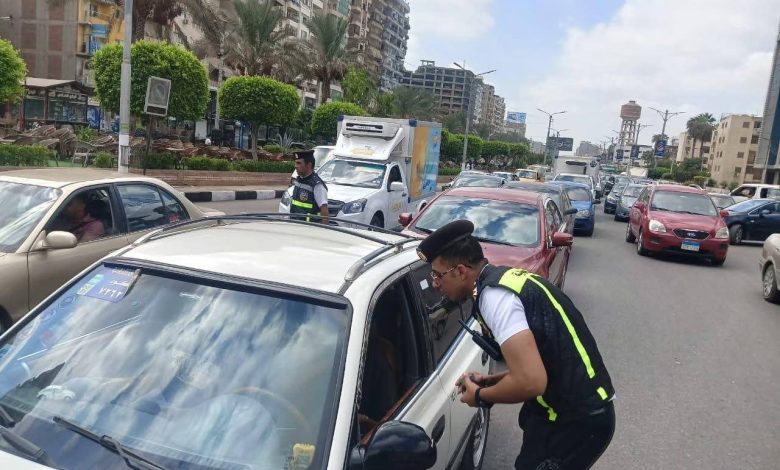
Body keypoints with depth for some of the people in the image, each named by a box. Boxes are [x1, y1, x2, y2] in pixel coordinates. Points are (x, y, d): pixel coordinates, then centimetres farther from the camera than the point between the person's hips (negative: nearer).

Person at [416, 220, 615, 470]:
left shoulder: (493, 295, -21)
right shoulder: (506, 278, 8)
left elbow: (531, 381, -30)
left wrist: (481, 396, -12)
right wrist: (489, 381, 9)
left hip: (577, 421, -9)